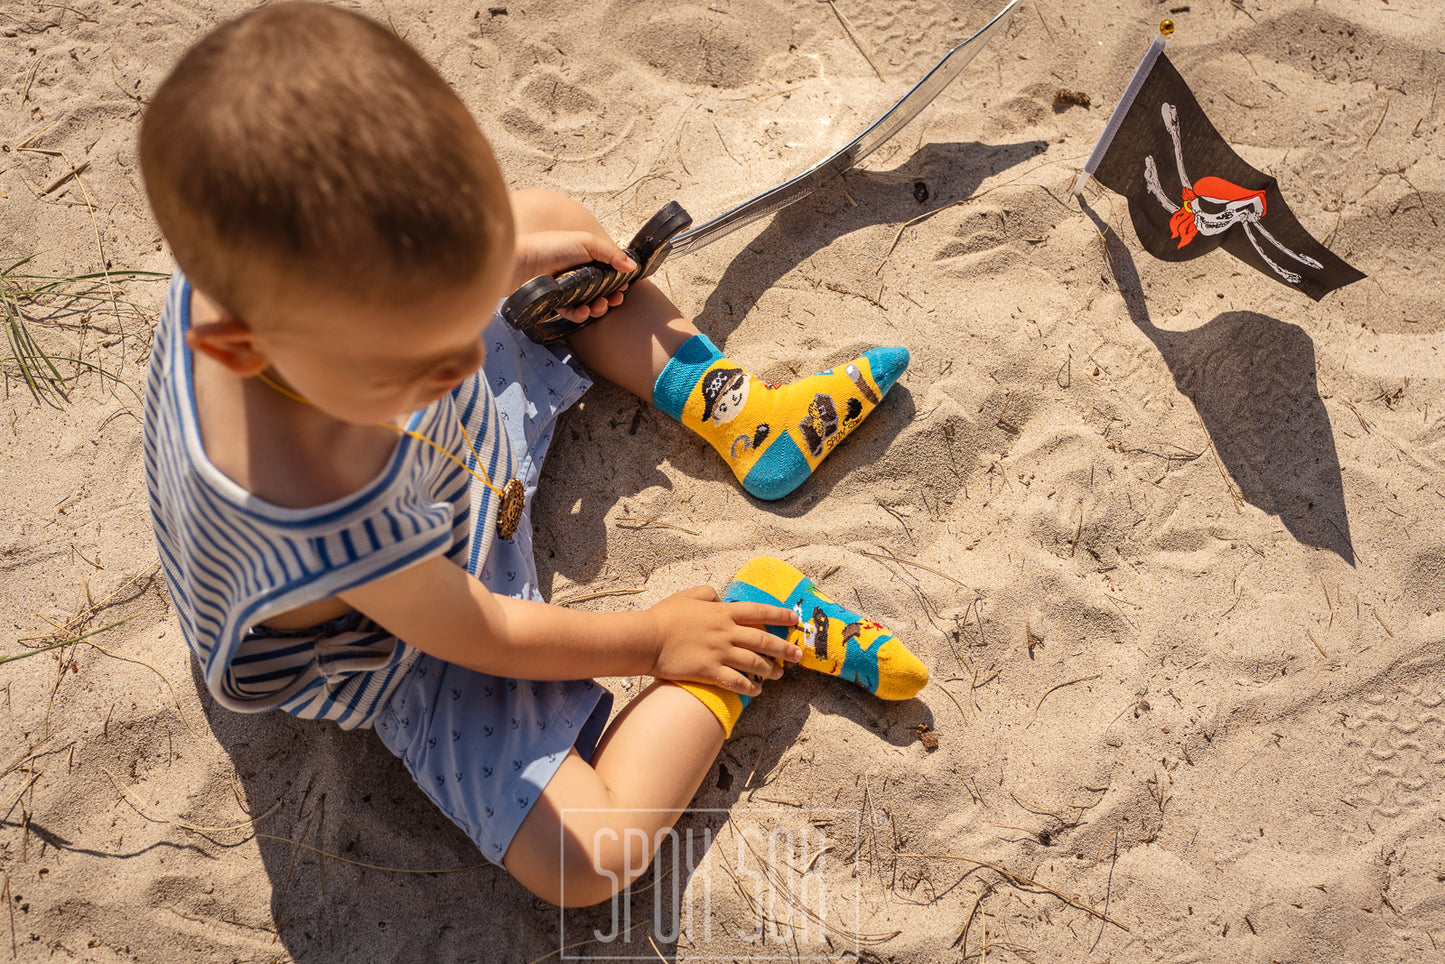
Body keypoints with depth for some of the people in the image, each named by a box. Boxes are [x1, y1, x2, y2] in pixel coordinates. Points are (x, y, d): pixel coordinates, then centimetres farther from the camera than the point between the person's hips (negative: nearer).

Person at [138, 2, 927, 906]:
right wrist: (653, 639, -13)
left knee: (560, 217, 10)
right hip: (416, 635, -6)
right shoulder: (325, 515, -47)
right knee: (586, 862, -17)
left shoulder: (281, 258, -31)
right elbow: (479, 636, -26)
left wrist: (510, 259, 0)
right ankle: (761, 620, -5)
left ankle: (746, 419, 11)